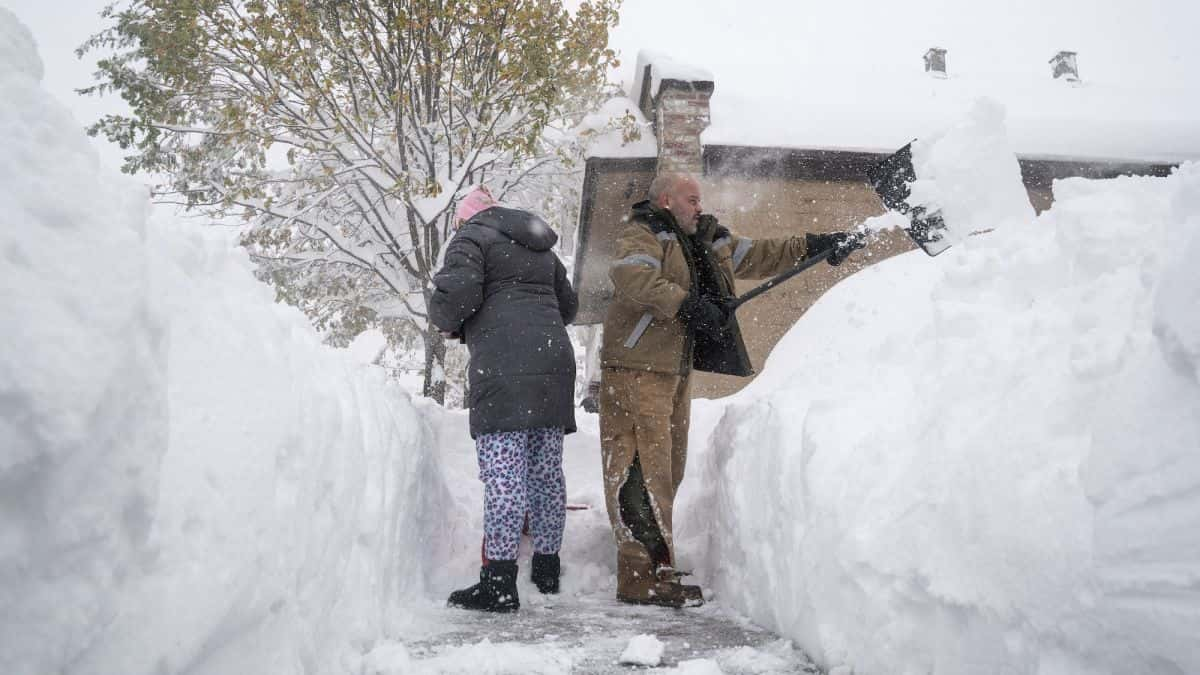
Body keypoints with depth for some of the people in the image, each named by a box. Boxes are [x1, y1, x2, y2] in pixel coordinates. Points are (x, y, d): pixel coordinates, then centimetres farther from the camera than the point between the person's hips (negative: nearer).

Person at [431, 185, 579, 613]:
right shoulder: (541, 248, 27)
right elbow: (568, 305, 28)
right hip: (554, 361, 8)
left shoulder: (471, 238, 4)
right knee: (547, 469, 12)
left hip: (504, 368, -7)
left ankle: (499, 581, -9)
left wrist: (445, 322, 10)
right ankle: (547, 569, 21)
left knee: (503, 473, -9)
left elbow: (456, 296, -10)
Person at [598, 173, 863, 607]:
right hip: (636, 370, -9)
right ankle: (644, 577, -9)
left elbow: (759, 256, 24)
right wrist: (684, 303, -31)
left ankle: (652, 571, 19)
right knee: (642, 470, -11)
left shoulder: (709, 242, 21)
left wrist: (814, 246, 16)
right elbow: (630, 276, -25)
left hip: (676, 372, 10)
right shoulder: (642, 235, -5)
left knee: (666, 469, 11)